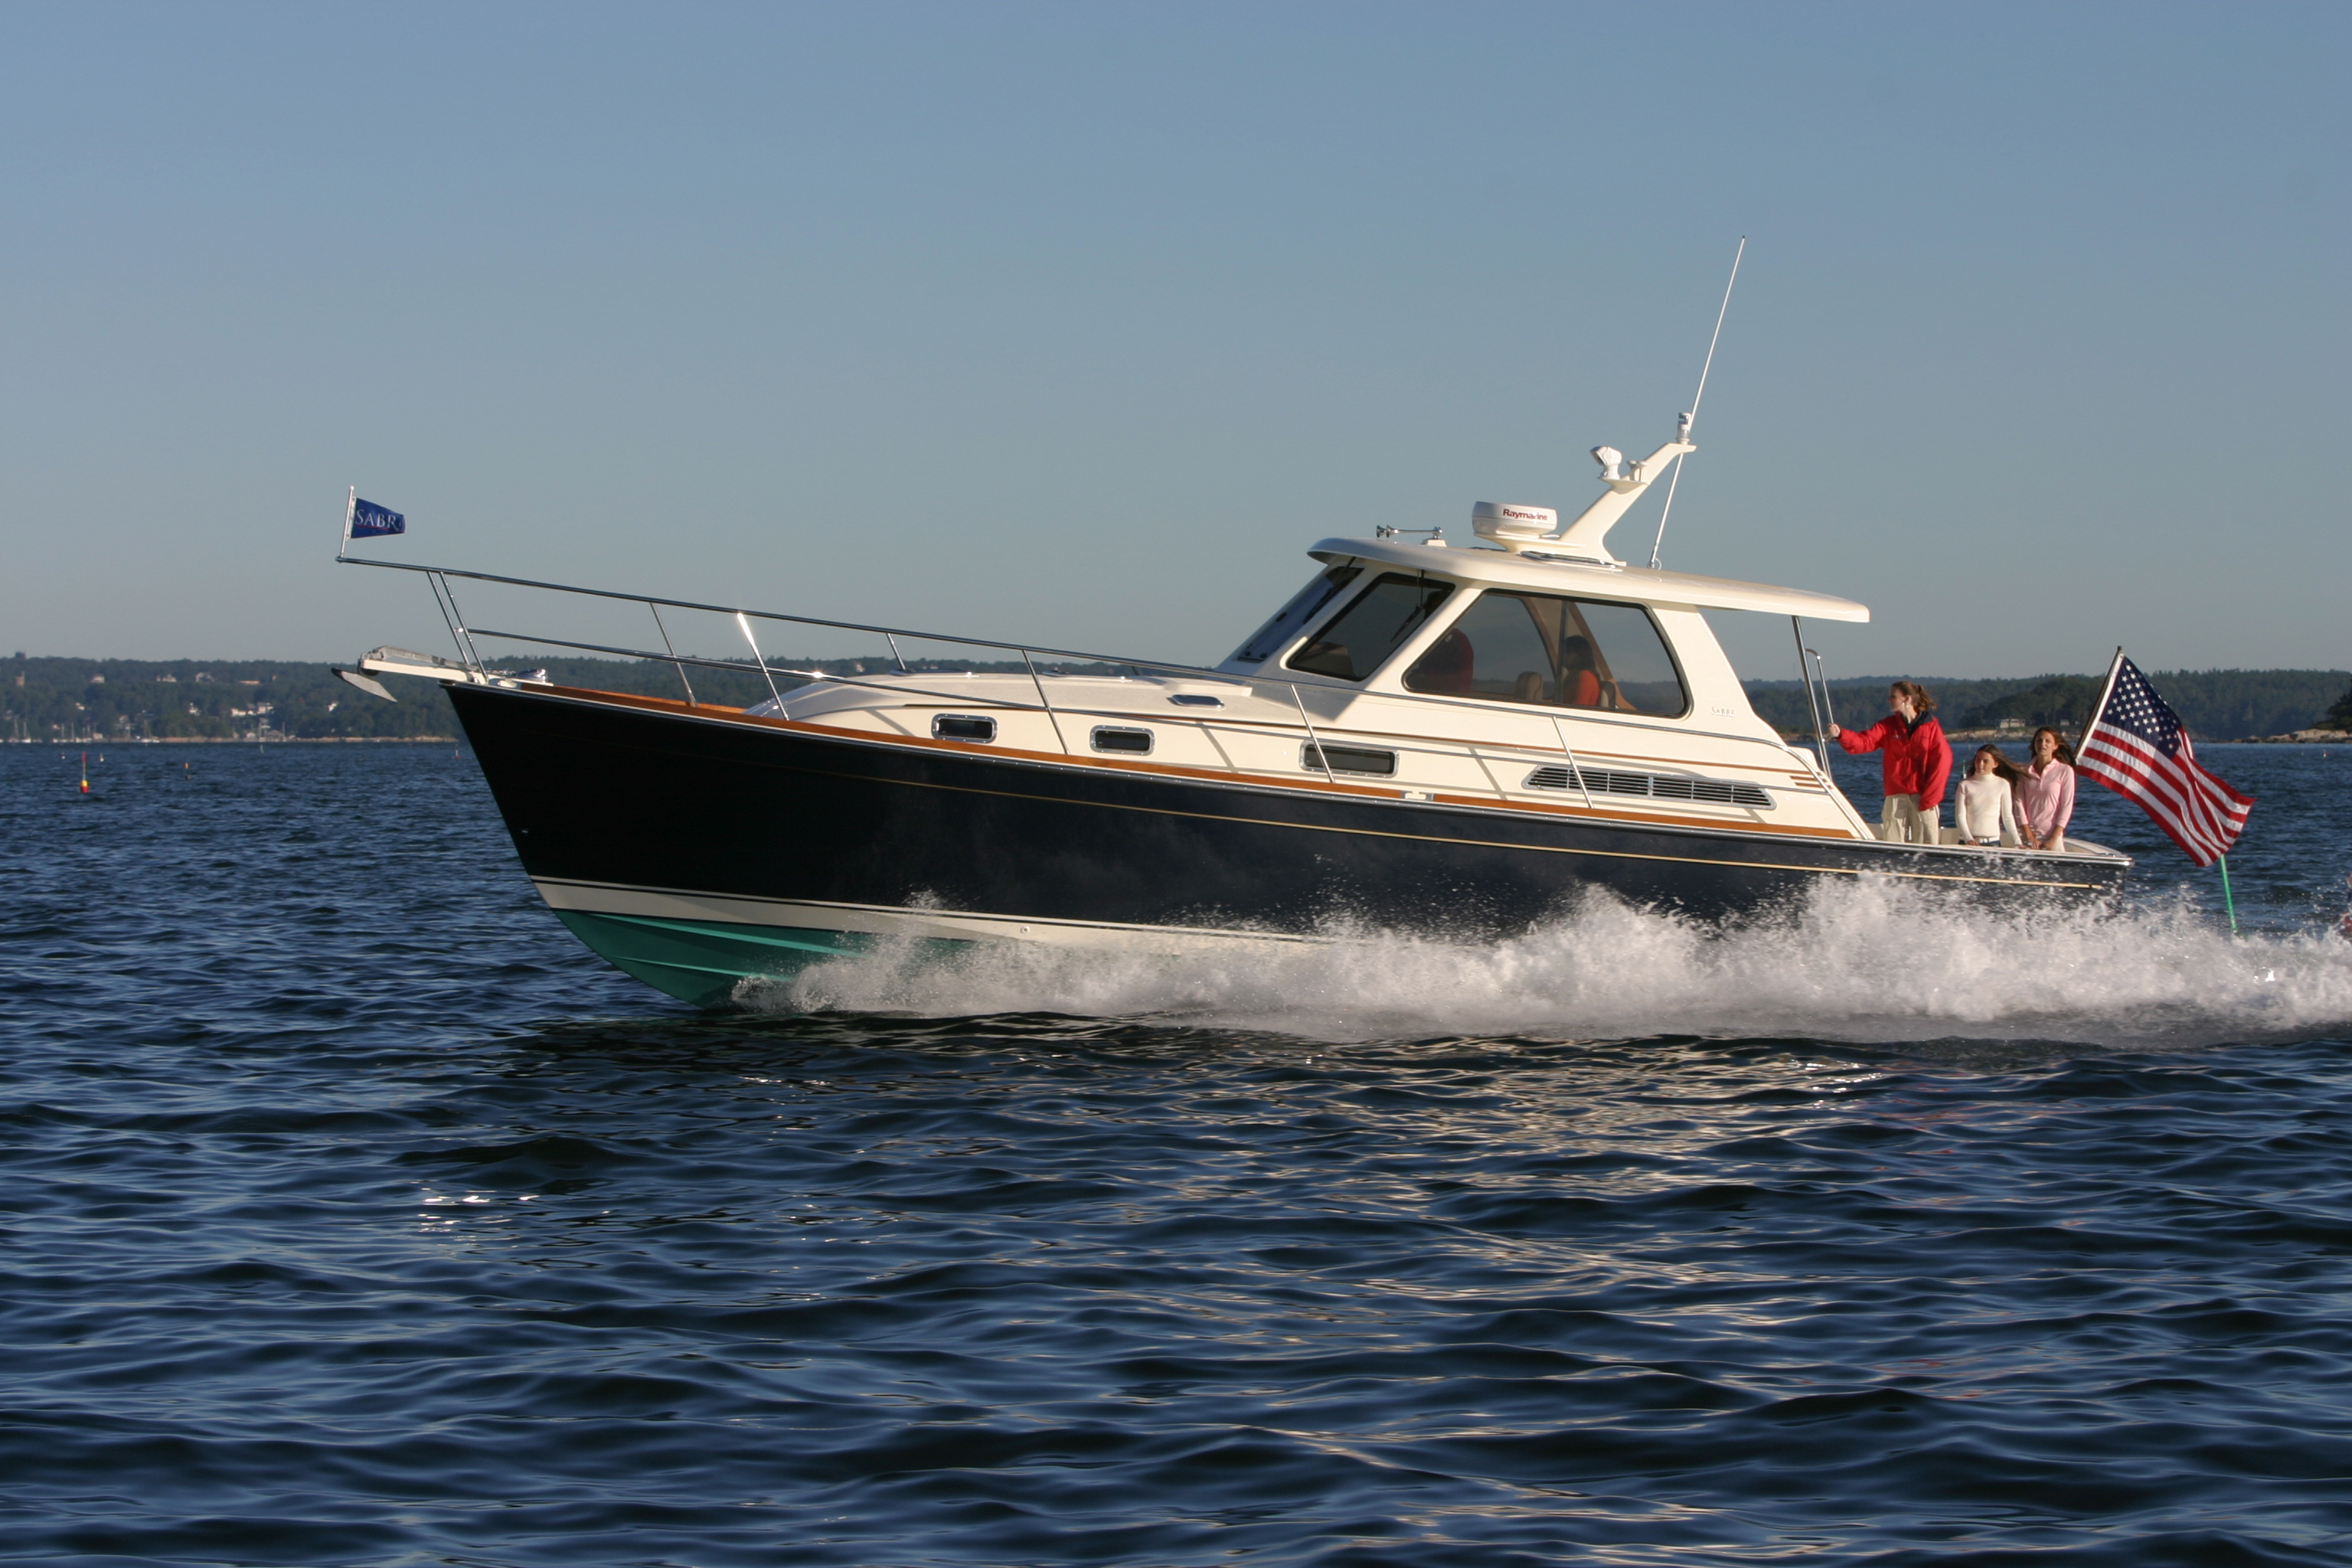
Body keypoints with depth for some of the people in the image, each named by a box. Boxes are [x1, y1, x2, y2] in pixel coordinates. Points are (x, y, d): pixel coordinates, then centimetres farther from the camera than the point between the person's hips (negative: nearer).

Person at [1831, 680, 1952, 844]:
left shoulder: (1931, 727, 0)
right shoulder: (1888, 726, 9)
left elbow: (1942, 763, -4)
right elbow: (1864, 742, -5)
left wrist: (1929, 798, -8)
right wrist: (1841, 735, -25)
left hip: (1923, 796, -3)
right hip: (1896, 797, 3)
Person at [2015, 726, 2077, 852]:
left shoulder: (2065, 771, 0)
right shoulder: (2025, 771, 7)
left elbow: (2067, 807, -2)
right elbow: (2019, 802, 3)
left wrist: (2053, 839, -9)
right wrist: (2029, 836, -7)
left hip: (2052, 836, -2)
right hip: (2027, 835, 2)